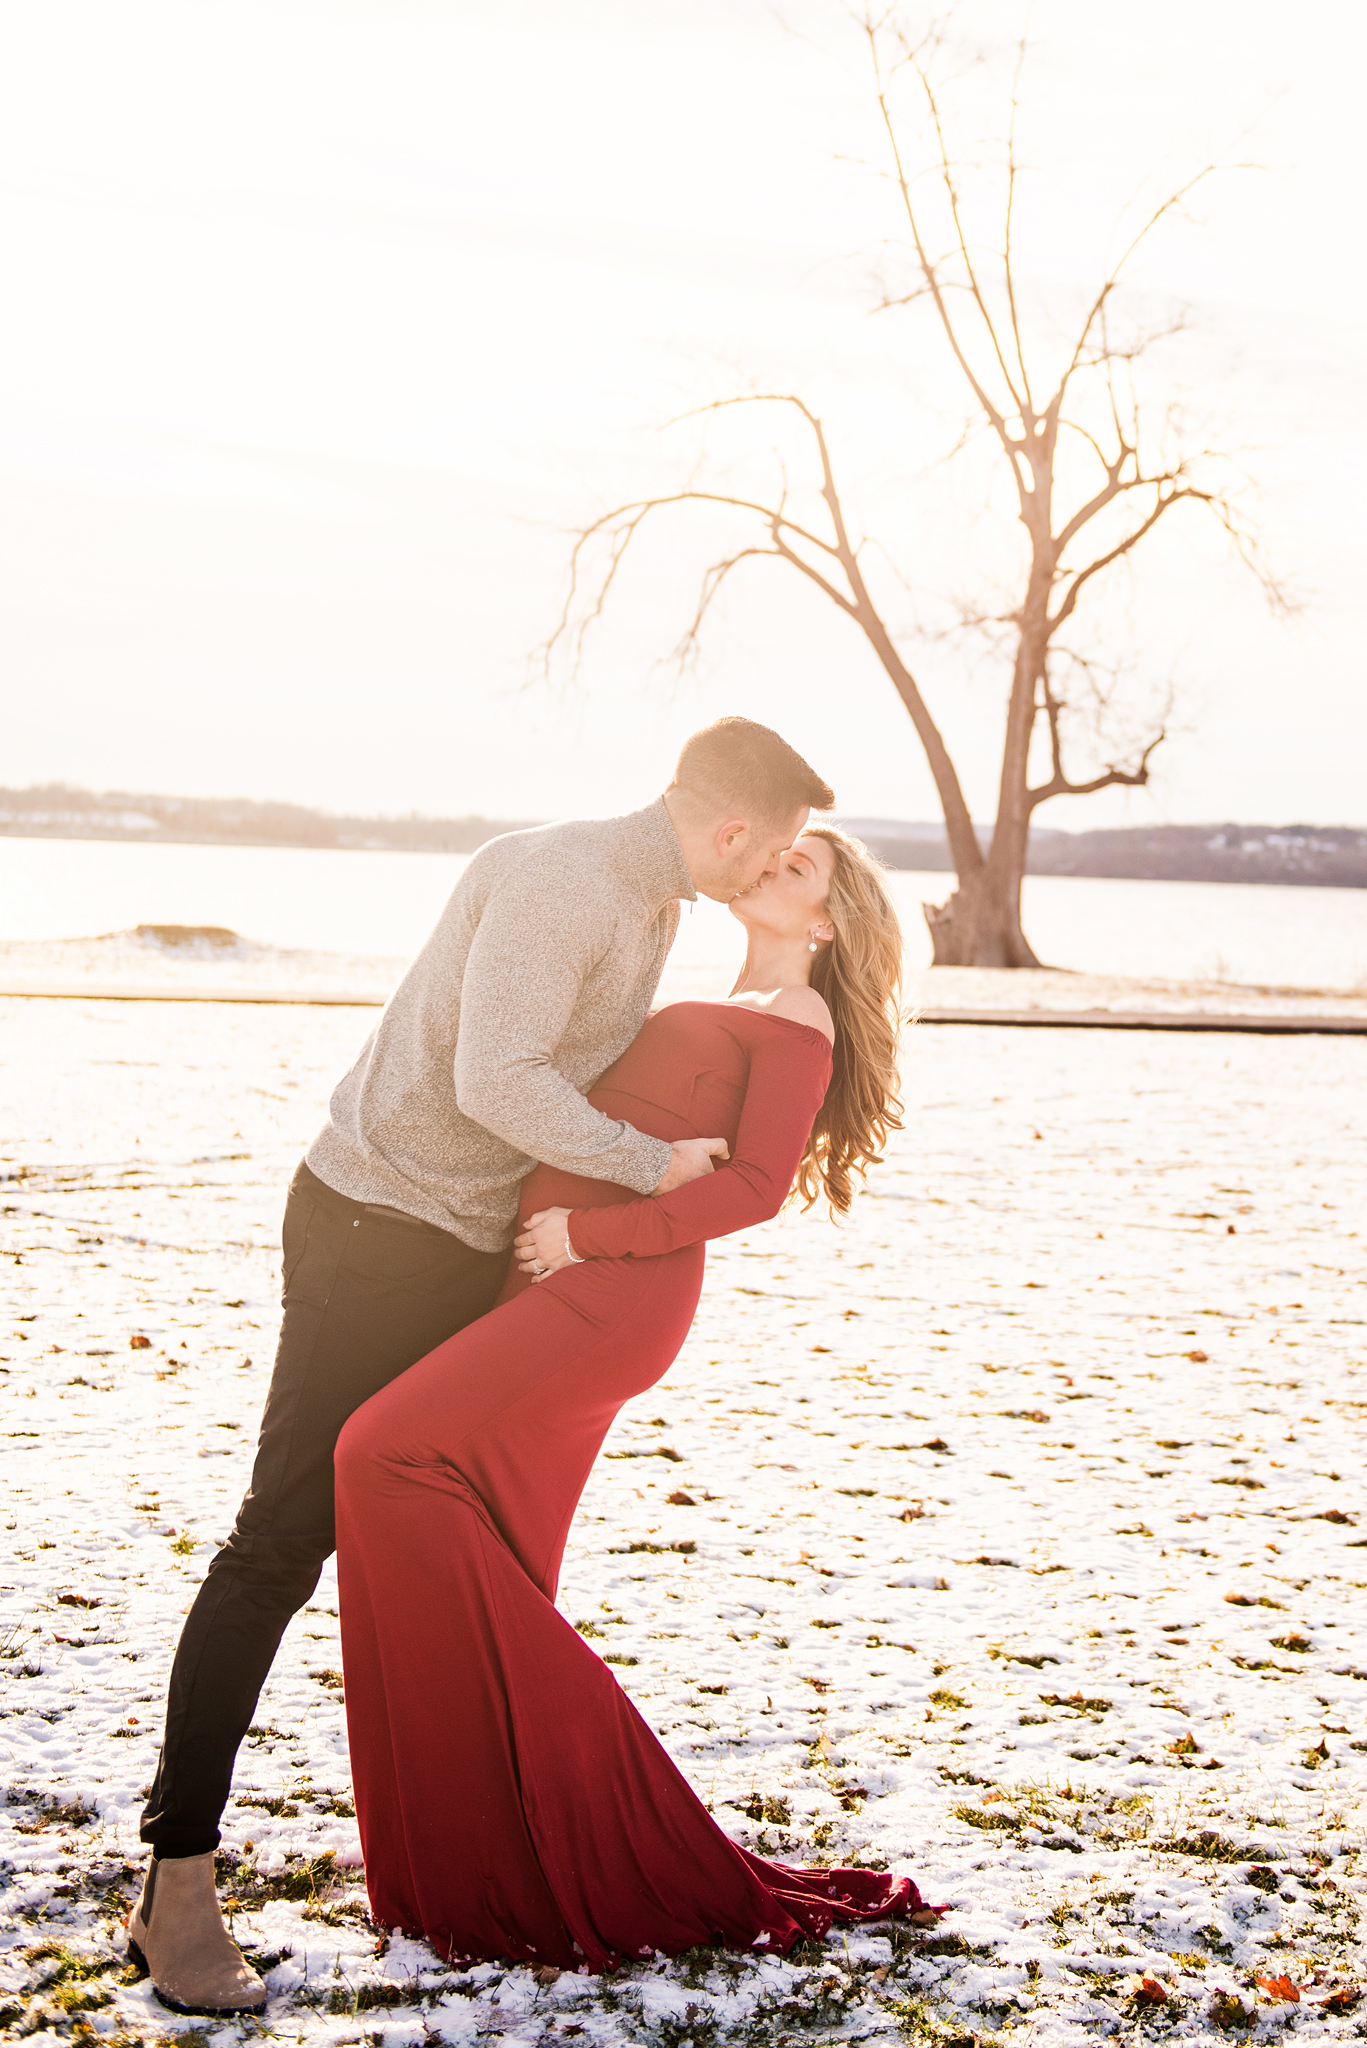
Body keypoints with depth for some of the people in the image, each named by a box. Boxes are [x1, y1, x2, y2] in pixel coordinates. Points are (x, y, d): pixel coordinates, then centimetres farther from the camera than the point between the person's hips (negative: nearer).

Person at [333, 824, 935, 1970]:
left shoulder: (797, 1021, 1)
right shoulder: (719, 1018, 28)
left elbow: (756, 1185, -13)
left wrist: (588, 1231, -14)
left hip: (613, 1292, -9)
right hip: (565, 1288, 9)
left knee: (389, 1457, -21)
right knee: (487, 1602, 5)